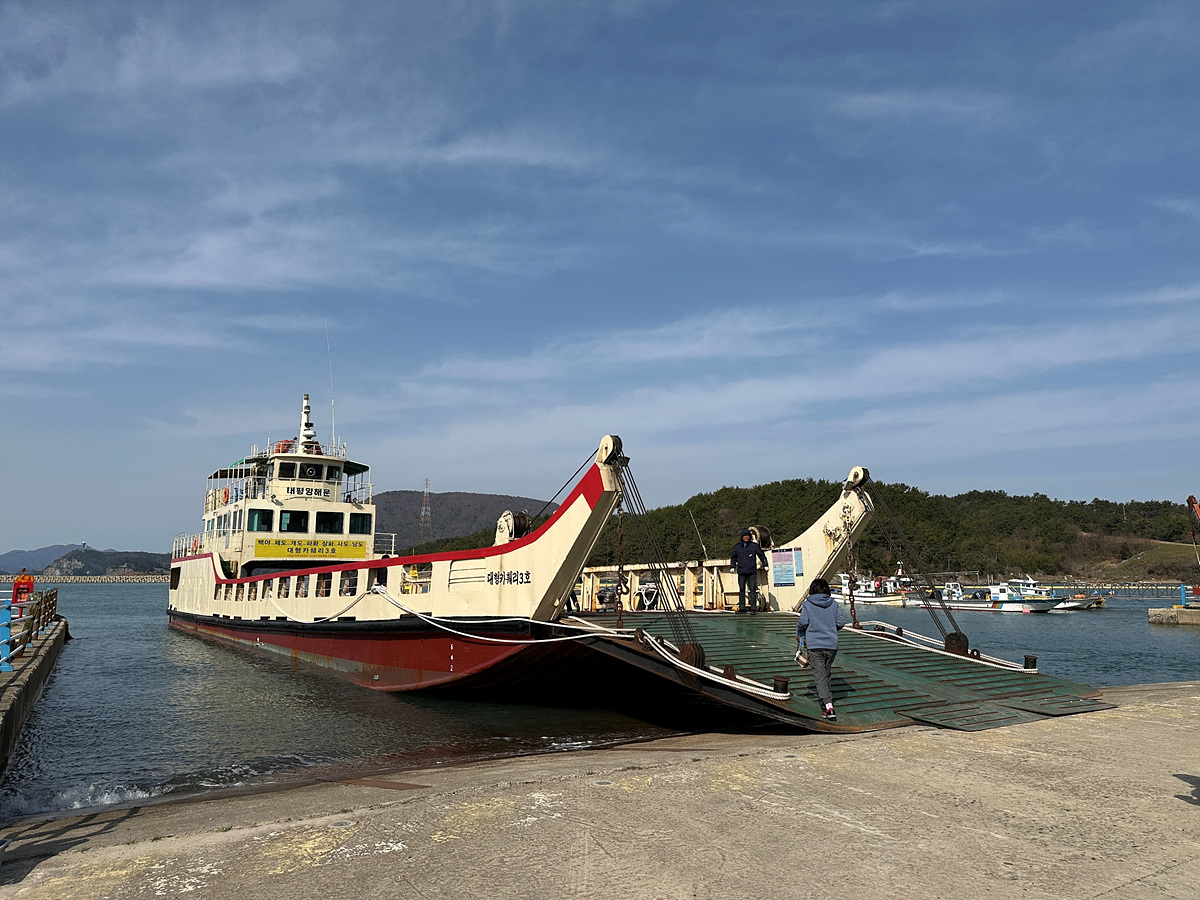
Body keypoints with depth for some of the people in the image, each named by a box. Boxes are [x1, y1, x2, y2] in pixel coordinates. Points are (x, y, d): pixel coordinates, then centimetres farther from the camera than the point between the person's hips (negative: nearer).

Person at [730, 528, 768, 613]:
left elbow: (761, 555, 10)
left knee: (753, 590, -4)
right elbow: (733, 557, 21)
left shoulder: (754, 546, 3)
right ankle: (742, 608, 7)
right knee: (741, 590, 3)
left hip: (752, 572, -2)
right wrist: (732, 566, 17)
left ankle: (753, 608, -1)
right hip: (741, 572, 2)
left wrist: (765, 565, 5)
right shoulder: (737, 546, 9)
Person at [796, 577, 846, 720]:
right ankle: (825, 696, 33)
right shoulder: (833, 604, 6)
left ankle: (828, 706, -18)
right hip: (831, 645, 3)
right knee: (826, 674, 20)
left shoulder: (807, 604, -3)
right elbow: (841, 623, 4)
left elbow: (803, 622, -11)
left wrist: (798, 630, 11)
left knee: (820, 676, -5)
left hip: (815, 645, -3)